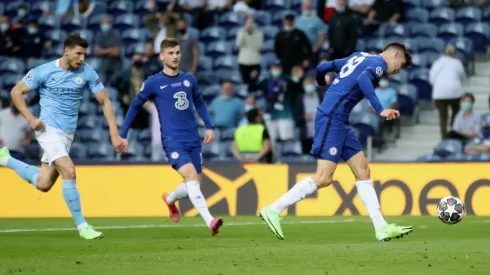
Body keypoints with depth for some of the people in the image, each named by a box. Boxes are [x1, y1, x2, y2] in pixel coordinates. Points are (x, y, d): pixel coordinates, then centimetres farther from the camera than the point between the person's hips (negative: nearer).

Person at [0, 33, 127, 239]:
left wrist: (114, 134, -7)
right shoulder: (44, 71, -11)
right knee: (69, 172, -22)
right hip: (49, 130, -5)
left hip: (68, 134, 5)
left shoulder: (87, 73, -3)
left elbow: (104, 101, 1)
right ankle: (81, 225, -11)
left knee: (43, 184, 6)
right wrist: (30, 119, -12)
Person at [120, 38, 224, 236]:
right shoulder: (153, 83, -3)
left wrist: (209, 127, 12)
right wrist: (123, 135, 7)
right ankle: (210, 222, -28)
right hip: (173, 141, -5)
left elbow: (199, 103, 23)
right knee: (191, 176, -22)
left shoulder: (189, 79, 9)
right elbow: (135, 107, 7)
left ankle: (170, 199, 42)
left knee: (196, 182, 9)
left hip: (193, 140, 5)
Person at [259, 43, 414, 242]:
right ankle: (273, 210, -8)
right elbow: (363, 79, -25)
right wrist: (380, 110, -28)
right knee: (324, 178, -12)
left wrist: (322, 82, 47)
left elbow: (322, 68, 24)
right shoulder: (380, 63, -3)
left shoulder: (359, 57, 21)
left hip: (339, 121, 10)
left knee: (362, 171, 7)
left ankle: (381, 228, 4)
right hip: (332, 118, -10)